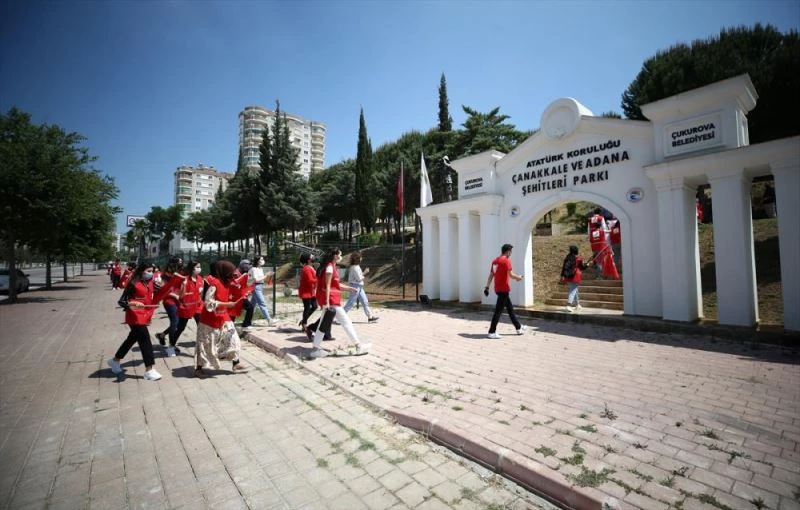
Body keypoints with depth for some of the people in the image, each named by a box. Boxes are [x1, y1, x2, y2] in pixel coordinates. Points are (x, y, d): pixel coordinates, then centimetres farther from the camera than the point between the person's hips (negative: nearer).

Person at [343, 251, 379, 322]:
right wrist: (364, 274, -4)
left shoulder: (357, 266, 13)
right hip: (355, 286, -10)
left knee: (365, 302, 10)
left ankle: (370, 316, 15)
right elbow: (359, 278, -19)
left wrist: (364, 272, 7)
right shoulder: (354, 267, -18)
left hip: (359, 287, 10)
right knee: (350, 303, -3)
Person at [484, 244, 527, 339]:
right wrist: (519, 277, 4)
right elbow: (511, 274, -16)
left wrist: (487, 287, 10)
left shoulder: (495, 261, 12)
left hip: (498, 288, 9)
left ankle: (518, 328, 31)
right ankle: (492, 332, -4)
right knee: (498, 310, -6)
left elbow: (491, 275, 10)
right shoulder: (506, 260, -12)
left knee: (510, 308, 19)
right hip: (504, 289, -9)